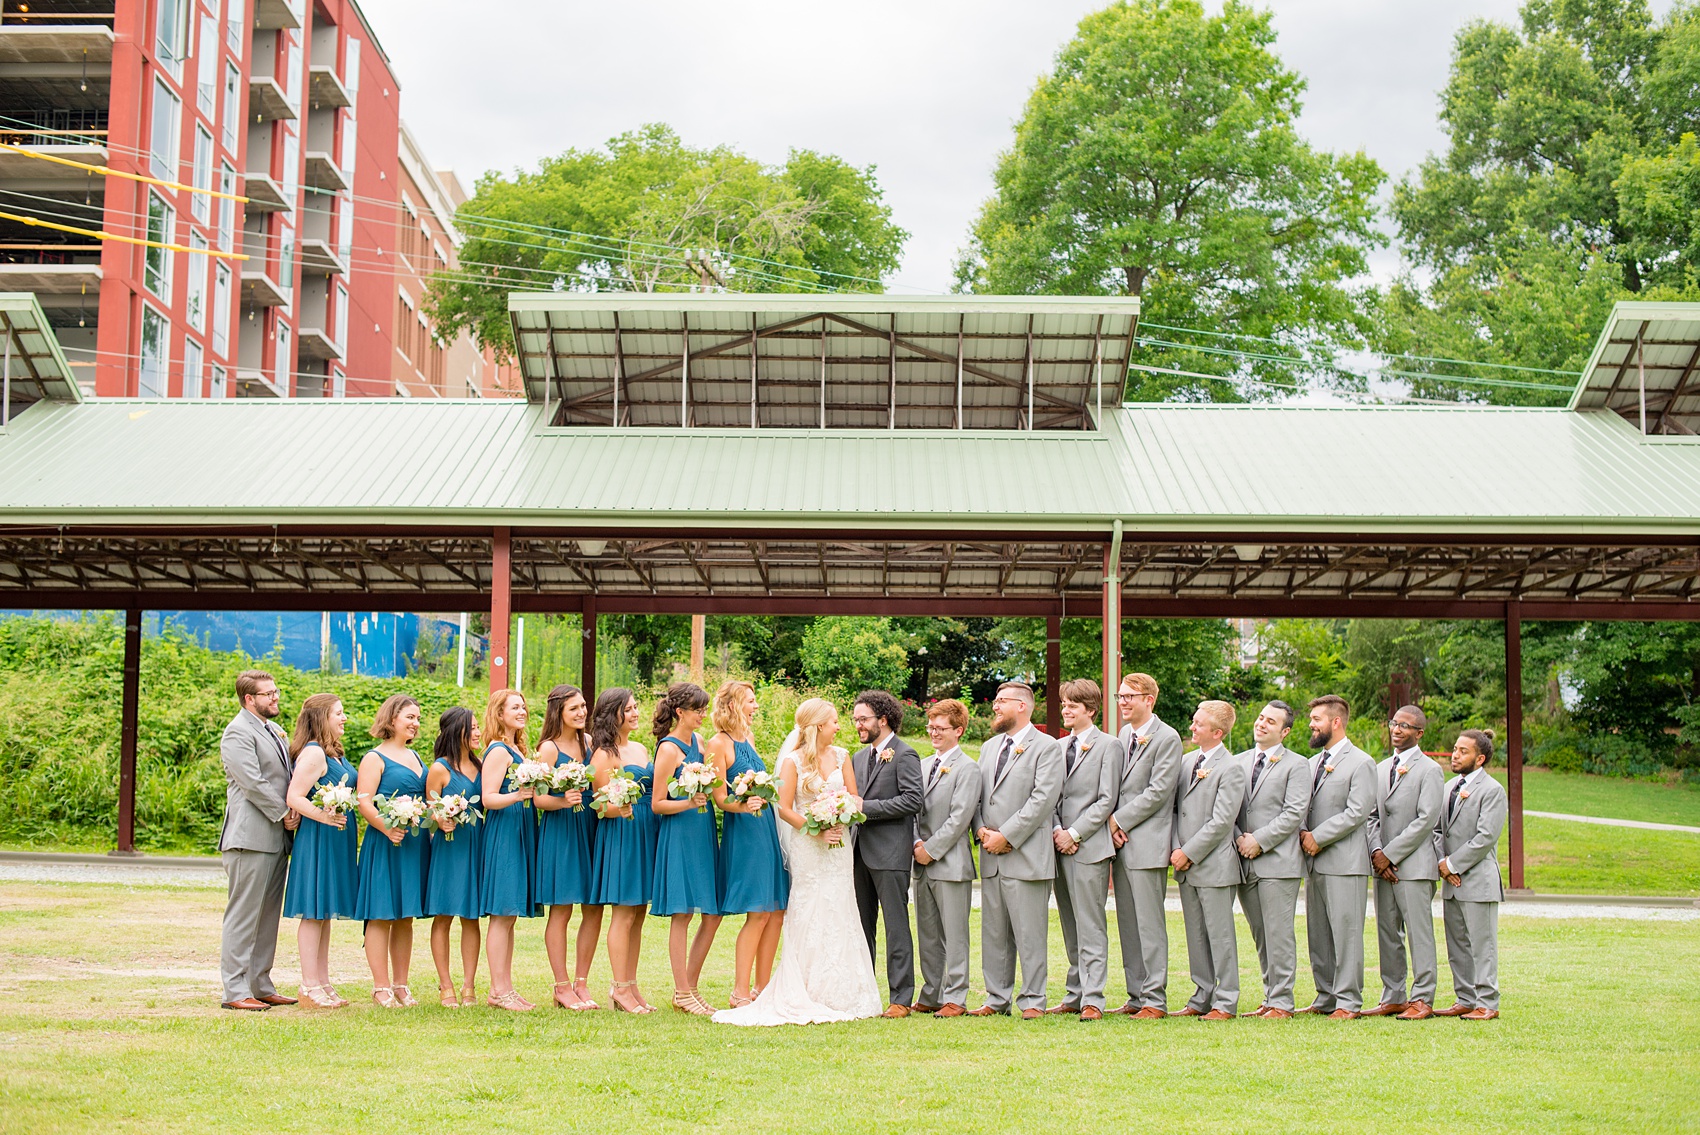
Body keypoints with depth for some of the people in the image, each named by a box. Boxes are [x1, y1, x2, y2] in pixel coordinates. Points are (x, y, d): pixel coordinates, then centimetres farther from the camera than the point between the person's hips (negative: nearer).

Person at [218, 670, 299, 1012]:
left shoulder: (274, 731, 20)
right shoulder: (238, 733, -9)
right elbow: (252, 783, -17)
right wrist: (284, 813, -11)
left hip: (277, 839, 9)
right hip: (250, 838, -9)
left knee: (268, 916, 12)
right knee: (243, 916, -7)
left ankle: (261, 986, 17)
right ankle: (235, 991, -5)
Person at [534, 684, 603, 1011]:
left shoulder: (589, 742, 11)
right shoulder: (549, 748, -6)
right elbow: (539, 799, -10)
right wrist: (564, 801, -28)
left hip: (590, 830, 6)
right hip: (559, 832, -6)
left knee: (594, 910, 5)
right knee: (561, 911, -1)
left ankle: (581, 983, 16)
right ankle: (562, 988, 7)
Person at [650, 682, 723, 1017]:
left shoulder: (696, 741, 13)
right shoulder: (669, 749, -11)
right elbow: (657, 803, -11)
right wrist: (690, 803, -25)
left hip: (703, 835, 8)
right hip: (679, 835, -8)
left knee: (713, 915, 7)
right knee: (682, 914, -3)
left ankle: (689, 988, 16)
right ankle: (682, 994, 3)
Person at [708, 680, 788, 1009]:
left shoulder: (749, 738, 15)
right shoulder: (719, 744, -9)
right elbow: (720, 798, -13)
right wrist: (743, 806, -30)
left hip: (768, 826, 8)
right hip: (742, 831, -8)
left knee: (777, 912, 6)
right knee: (759, 914, -10)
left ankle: (762, 989, 13)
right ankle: (740, 993, -4)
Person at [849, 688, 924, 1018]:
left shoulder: (904, 755, -6)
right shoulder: (859, 758, 18)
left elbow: (912, 800, -15)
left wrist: (866, 807, -16)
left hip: (890, 852, -8)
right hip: (861, 851, 8)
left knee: (896, 926, -4)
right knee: (862, 925, 11)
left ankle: (901, 999, -1)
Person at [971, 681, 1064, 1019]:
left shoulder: (1046, 747, -4)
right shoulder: (989, 747, 19)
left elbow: (1043, 799, -13)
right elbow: (977, 795, 19)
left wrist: (1007, 837, -15)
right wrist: (981, 831, -1)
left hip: (1026, 855, -7)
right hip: (991, 858, 7)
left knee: (1030, 934, -4)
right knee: (993, 933, 10)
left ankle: (1032, 1001, 2)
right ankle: (997, 999, 17)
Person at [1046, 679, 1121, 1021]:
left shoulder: (1108, 746, -2)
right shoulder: (1059, 747, 17)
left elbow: (1106, 800, -8)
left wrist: (1073, 834, -12)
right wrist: (1056, 830, -3)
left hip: (1090, 847, -6)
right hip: (1061, 846, 6)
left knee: (1090, 927, -8)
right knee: (1070, 927, 10)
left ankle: (1092, 1000, -8)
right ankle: (1074, 995, 15)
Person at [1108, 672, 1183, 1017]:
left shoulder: (1167, 738, -8)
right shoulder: (1122, 736, 16)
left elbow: (1157, 792, -14)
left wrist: (1120, 821, -11)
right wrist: (1112, 822, 1)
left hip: (1147, 844, -8)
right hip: (1120, 844, 8)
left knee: (1149, 924, -6)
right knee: (1127, 924, 10)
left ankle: (1154, 1000, -2)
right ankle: (1137, 996, 16)